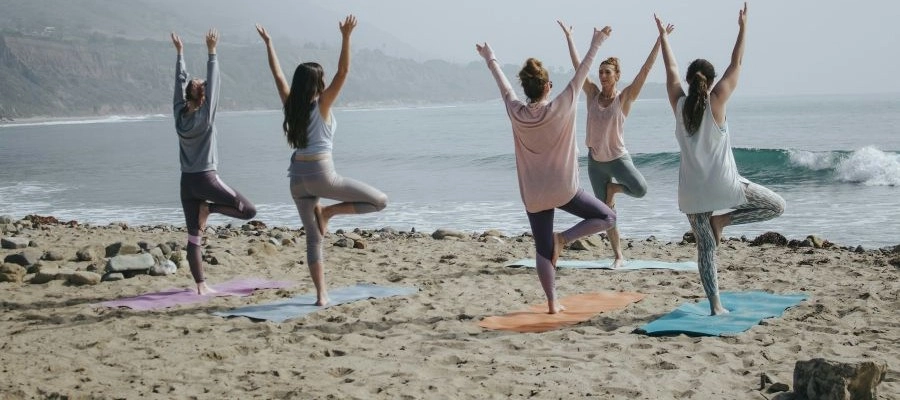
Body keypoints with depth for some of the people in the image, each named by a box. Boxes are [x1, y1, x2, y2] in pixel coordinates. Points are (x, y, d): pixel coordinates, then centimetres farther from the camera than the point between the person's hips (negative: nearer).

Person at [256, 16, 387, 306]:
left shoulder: (291, 105, 6)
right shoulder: (321, 105, -7)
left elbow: (278, 75, 16)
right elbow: (343, 72, -14)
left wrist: (268, 43, 22)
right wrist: (346, 37, -19)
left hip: (298, 177, 6)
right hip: (321, 175, -6)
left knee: (313, 238, 9)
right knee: (380, 201, 0)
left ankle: (321, 294, 5)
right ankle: (328, 212, -3)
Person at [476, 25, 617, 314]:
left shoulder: (516, 113, -6)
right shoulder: (560, 108, -14)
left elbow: (503, 86, 11)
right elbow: (580, 74, -6)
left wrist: (490, 59, 27)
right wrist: (596, 44, 3)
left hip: (533, 195, 3)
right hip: (563, 189, -3)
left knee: (543, 250, 10)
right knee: (607, 217, 11)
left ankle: (553, 303, 8)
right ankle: (563, 238, -6)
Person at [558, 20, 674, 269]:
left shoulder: (624, 98, -10)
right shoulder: (593, 94, -2)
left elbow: (646, 69, -16)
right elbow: (577, 65, 1)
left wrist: (660, 40, -21)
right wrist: (568, 36, 4)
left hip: (618, 157, -3)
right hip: (595, 161, 3)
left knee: (640, 189, -28)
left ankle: (613, 188, 5)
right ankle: (619, 256, 17)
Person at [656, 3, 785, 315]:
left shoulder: (679, 104, 0)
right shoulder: (716, 101, -8)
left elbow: (671, 70, 13)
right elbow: (736, 65, -1)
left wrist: (663, 36, 25)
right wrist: (743, 28, 7)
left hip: (692, 190, 4)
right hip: (723, 184, -4)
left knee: (705, 247, 8)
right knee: (776, 205, 12)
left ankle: (715, 305, 3)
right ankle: (722, 220, 0)